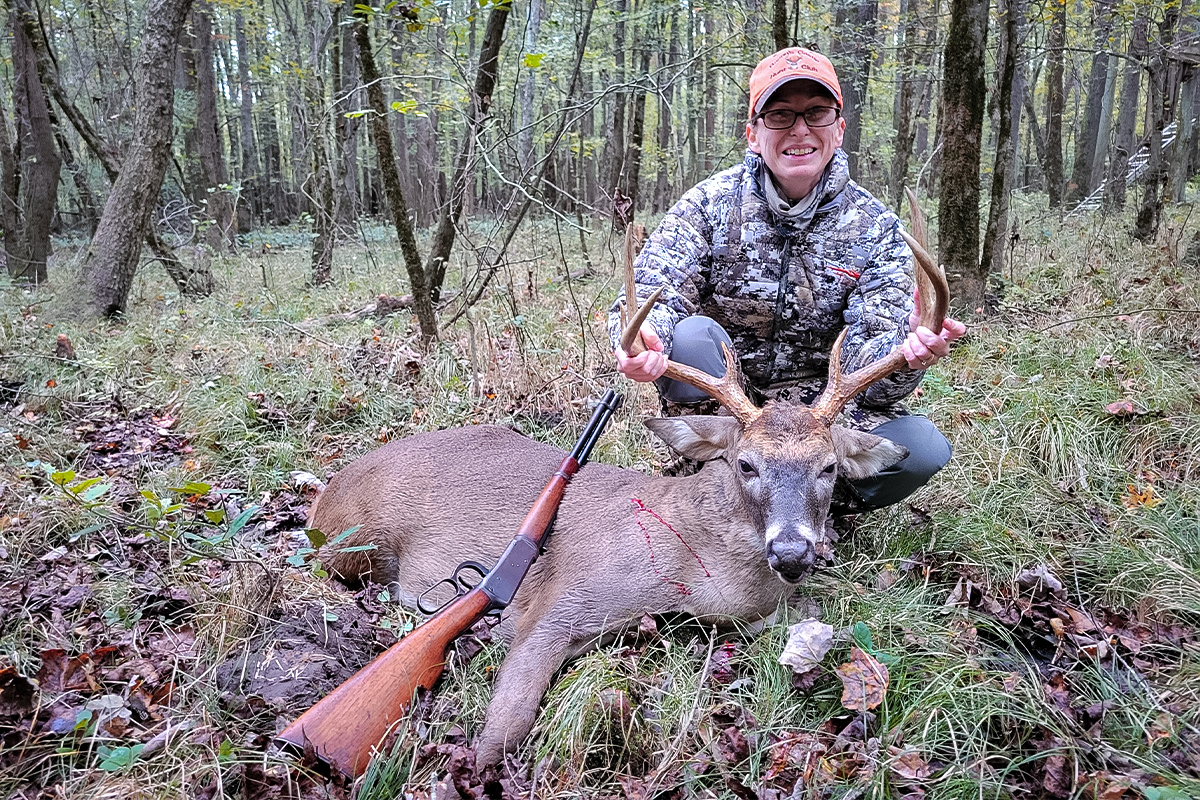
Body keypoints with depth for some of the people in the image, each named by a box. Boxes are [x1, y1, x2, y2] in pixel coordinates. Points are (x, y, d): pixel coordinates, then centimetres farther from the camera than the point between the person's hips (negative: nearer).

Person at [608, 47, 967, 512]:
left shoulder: (874, 228, -5)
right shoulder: (711, 203, -7)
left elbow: (868, 360, -14)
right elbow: (650, 293, -19)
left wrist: (909, 355, -40)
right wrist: (641, 341, -44)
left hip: (820, 409, 1)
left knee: (925, 448, -23)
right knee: (690, 333, -30)